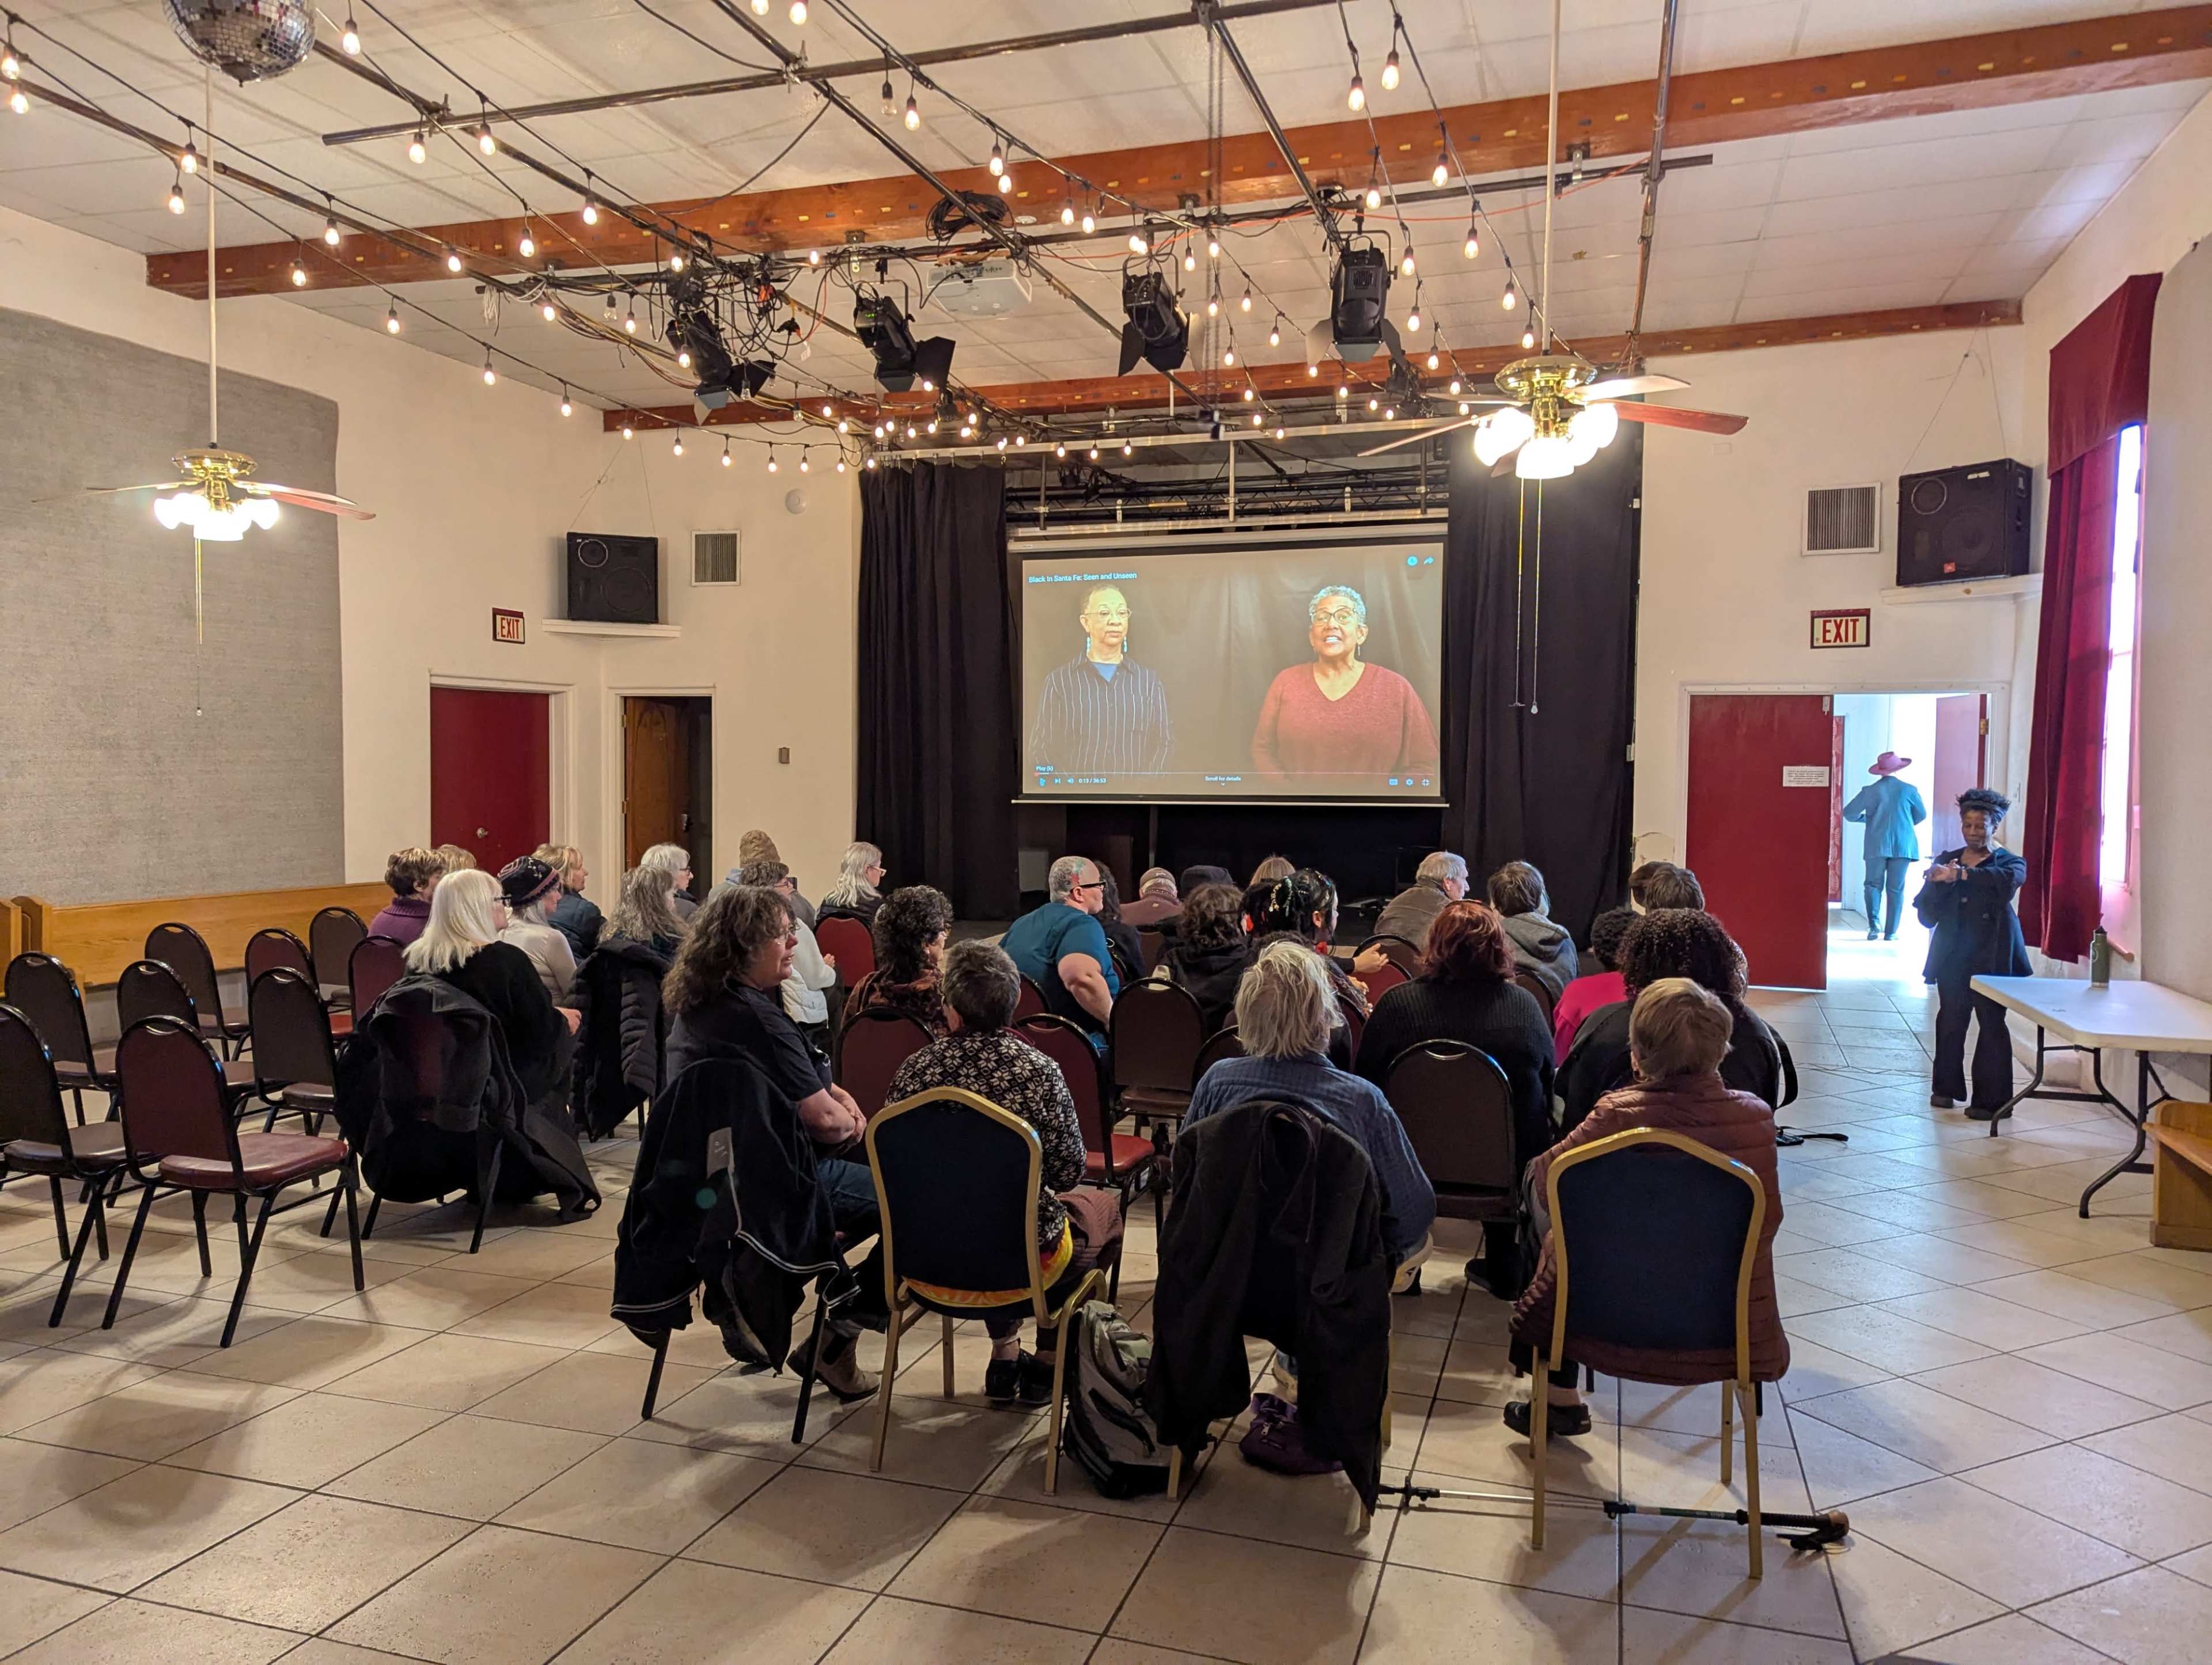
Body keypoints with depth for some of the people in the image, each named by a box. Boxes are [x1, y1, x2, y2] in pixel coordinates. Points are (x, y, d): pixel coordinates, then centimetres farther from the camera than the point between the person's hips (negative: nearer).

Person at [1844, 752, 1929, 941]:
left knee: (1873, 884, 10)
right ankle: (1891, 932, 7)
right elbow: (1922, 815, 12)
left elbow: (1849, 813, -2)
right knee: (1896, 888, 6)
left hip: (1877, 845, -1)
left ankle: (1874, 923, -9)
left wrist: (1866, 819, 18)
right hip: (1903, 845, 1)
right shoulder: (1909, 790, 0)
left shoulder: (1870, 791, -4)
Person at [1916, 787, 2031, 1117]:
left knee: (1992, 1024, 0)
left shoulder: (2010, 862, 2)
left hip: (1992, 957, -3)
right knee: (1950, 1021, 7)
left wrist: (1961, 874, -39)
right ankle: (1947, 1088, 20)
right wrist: (1939, 885, -15)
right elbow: (1926, 915, 4)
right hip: (1952, 957, 3)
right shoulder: (1946, 860, 10)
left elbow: (2007, 879, -26)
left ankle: (1992, 1100, 4)